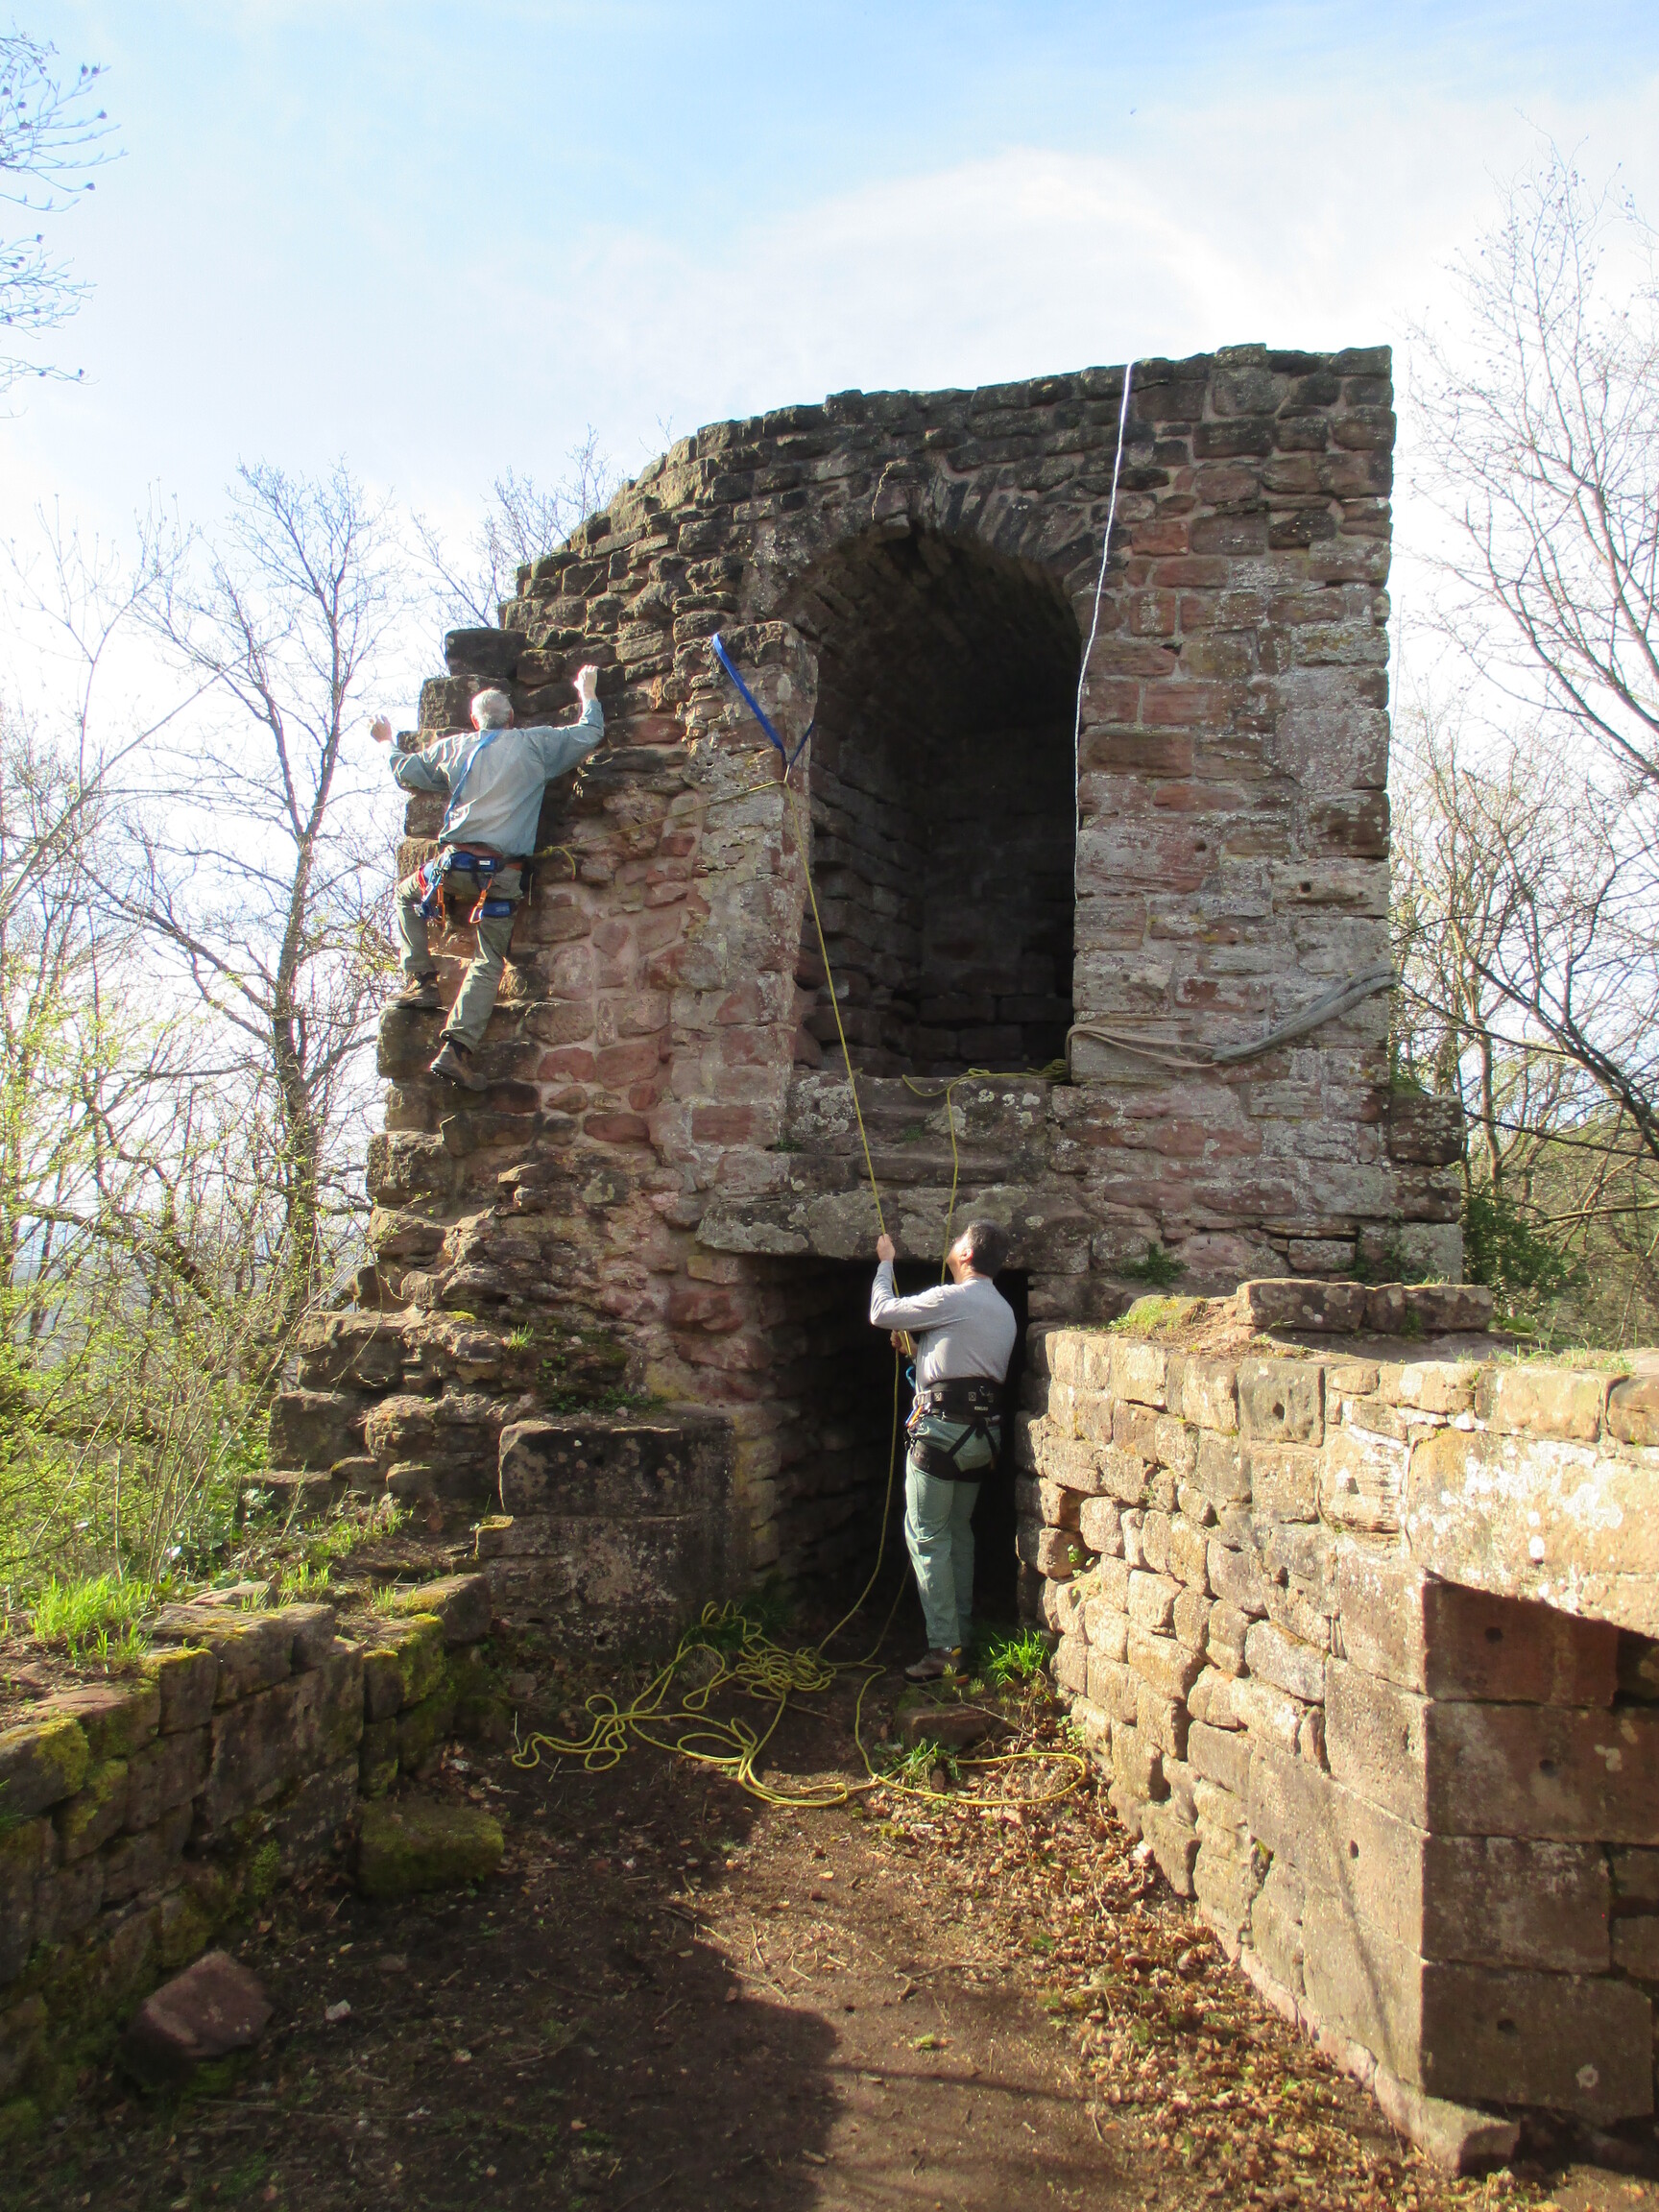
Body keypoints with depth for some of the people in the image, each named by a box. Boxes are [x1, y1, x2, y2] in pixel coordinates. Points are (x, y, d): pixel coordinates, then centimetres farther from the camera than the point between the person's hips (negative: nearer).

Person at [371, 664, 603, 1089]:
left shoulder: (453, 747, 14)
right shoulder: (536, 744, 7)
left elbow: (406, 772, 25)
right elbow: (589, 734, 17)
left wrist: (387, 742, 45)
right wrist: (588, 694, 36)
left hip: (455, 862, 1)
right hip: (504, 874, -1)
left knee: (407, 896, 31)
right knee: (489, 962, 4)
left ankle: (421, 981, 16)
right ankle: (456, 1048, -10)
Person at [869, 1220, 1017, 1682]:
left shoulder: (951, 1299, -13)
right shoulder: (1004, 1311, 15)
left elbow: (880, 1313, -5)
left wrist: (885, 1262, 9)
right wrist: (917, 1344, 29)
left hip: (943, 1426, -9)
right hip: (984, 1431, 9)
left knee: (927, 1536, -5)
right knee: (959, 1532, 17)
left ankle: (944, 1648, -6)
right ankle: (962, 1634, 24)